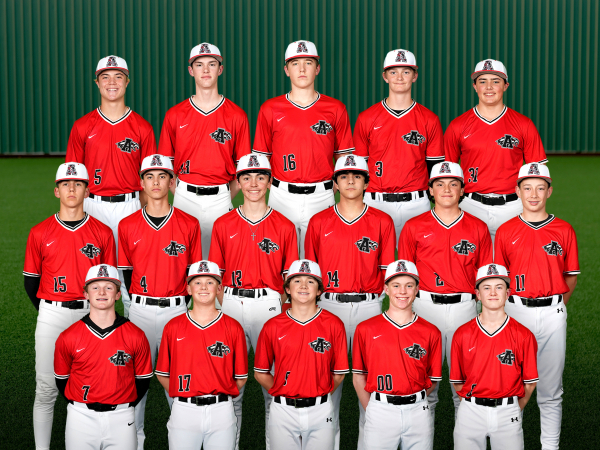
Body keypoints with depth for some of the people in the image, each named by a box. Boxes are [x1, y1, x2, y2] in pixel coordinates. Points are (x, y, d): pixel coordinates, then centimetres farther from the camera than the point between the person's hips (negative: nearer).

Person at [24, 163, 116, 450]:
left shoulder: (103, 233, 4)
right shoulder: (40, 233, 4)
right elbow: (30, 281, 9)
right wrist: (48, 313, 5)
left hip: (92, 315, 0)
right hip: (52, 316, 0)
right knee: (46, 389, 2)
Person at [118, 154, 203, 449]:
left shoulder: (189, 225, 1)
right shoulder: (127, 226, 4)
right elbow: (126, 272, 8)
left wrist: (176, 301, -2)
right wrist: (142, 302, 2)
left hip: (176, 311, -1)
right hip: (140, 311, 1)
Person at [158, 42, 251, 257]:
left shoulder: (236, 116, 2)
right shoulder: (174, 115, 4)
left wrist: (227, 198, -1)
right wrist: (179, 195, 1)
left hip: (220, 198, -1)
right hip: (185, 197, 1)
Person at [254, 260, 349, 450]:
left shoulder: (334, 325, 0)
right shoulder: (272, 327, 1)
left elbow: (339, 373, 5)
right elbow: (260, 372, 7)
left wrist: (319, 396, 1)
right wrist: (282, 394, 3)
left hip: (320, 412, 0)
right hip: (283, 412, 0)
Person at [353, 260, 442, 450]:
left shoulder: (431, 333, 4)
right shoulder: (365, 329, 3)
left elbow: (432, 380, 8)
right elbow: (358, 376, 6)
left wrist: (413, 402, 1)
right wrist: (372, 410, 1)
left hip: (418, 412, 1)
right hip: (379, 412, -1)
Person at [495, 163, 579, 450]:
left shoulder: (564, 231, 5)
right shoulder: (506, 232, 3)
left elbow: (571, 276, 9)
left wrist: (555, 306, 0)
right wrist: (515, 306, -3)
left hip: (552, 313, 0)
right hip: (515, 311, 0)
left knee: (550, 389, 5)